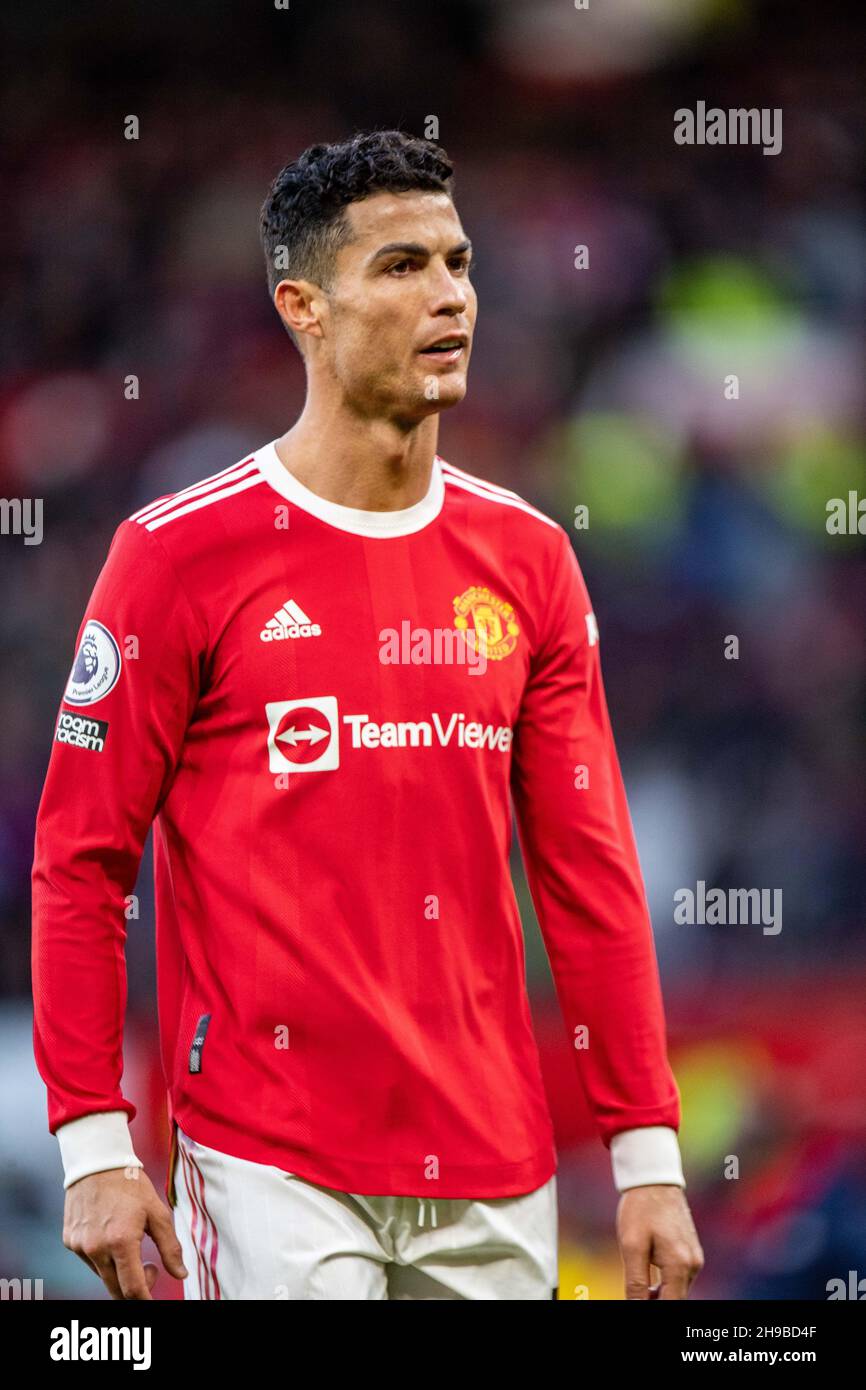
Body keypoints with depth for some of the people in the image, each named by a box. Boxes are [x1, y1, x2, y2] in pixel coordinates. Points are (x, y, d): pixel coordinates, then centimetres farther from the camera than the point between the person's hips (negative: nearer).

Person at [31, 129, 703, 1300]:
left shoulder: (526, 559, 8)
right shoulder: (180, 555, -5)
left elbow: (590, 871, 9)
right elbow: (79, 864, -4)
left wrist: (647, 1156, 5)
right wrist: (92, 1147, -9)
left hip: (495, 1175, 4)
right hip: (273, 1165, -4)